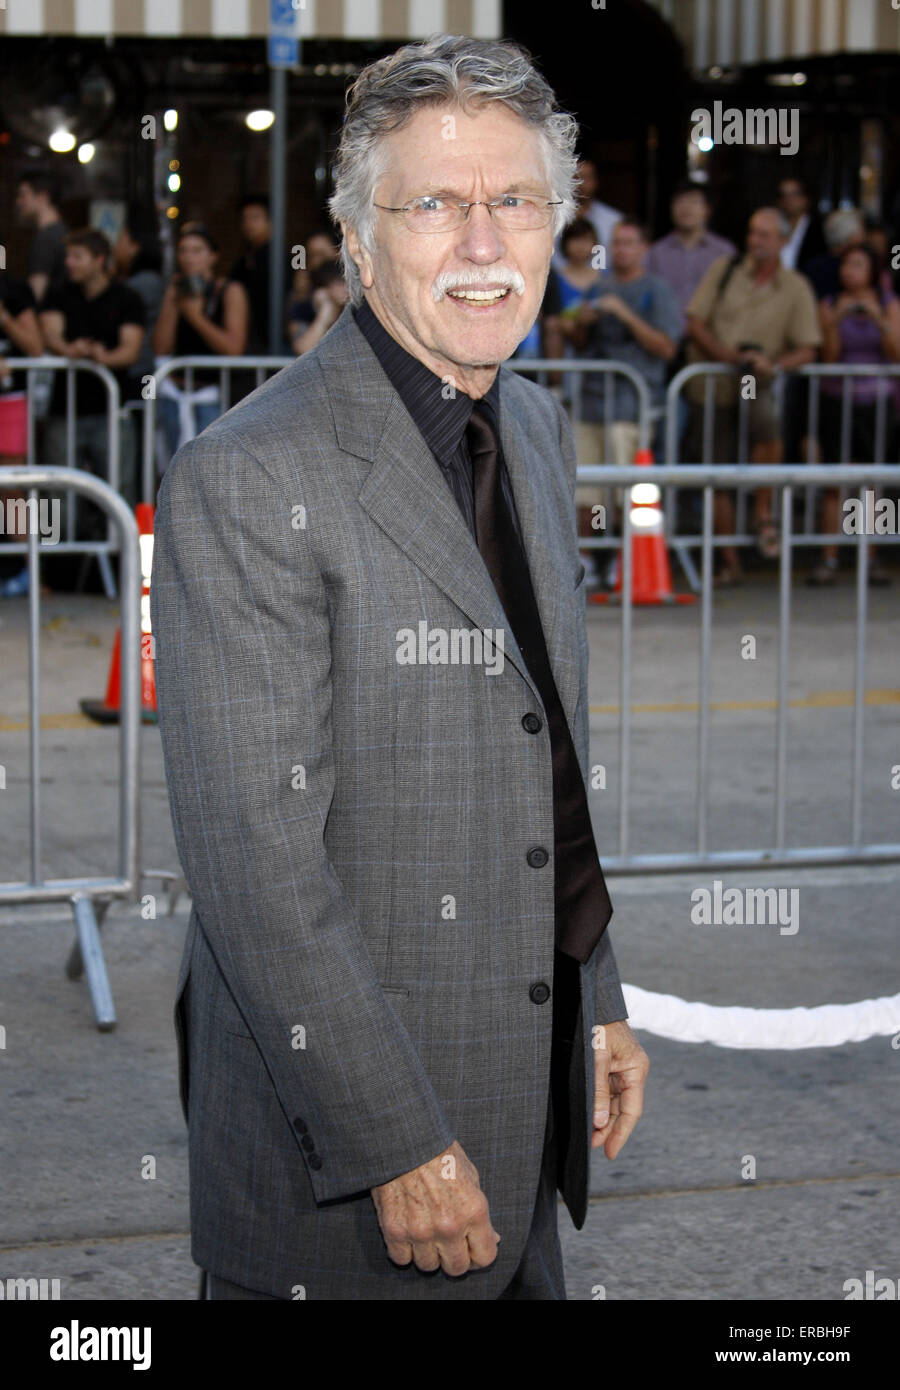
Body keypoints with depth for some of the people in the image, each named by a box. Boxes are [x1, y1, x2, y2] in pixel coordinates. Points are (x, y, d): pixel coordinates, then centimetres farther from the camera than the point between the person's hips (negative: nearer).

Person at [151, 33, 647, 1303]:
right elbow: (256, 858, -22)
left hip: (531, 1086, 8)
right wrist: (395, 1143, -21)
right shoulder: (245, 483, -20)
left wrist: (599, 1000, 16)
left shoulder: (537, 428, 8)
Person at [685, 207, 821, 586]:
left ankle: (764, 515, -21)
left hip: (759, 386, -1)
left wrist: (774, 365, -22)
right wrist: (729, 356, -15)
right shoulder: (723, 270, 3)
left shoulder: (795, 287, 2)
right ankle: (728, 561, 17)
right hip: (711, 386, 2)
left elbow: (806, 349, -2)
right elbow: (695, 323, -1)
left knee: (767, 420, -36)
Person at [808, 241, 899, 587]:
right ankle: (828, 560, -2)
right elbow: (829, 356, -4)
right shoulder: (829, 306, 3)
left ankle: (871, 559, 7)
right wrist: (835, 321, -18)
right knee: (834, 482, -4)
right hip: (836, 399, 0)